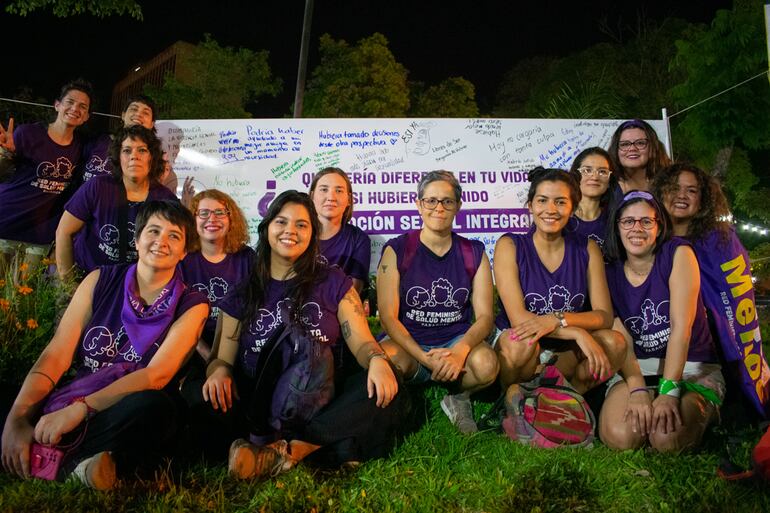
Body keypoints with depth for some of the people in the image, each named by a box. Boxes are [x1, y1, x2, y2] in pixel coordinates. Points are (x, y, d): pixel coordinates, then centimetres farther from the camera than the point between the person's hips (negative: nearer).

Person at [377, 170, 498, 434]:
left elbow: (484, 316, -1)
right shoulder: (397, 250, -2)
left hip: (457, 341, 2)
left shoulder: (474, 253, 5)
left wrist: (460, 351, -22)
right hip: (408, 342, -1)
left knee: (486, 363, -32)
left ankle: (458, 398, 3)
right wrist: (425, 358, -21)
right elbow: (388, 316, -8)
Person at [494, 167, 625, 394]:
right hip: (515, 349, -3)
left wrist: (557, 320, -25)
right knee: (522, 341, -35)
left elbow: (605, 316, -6)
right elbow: (518, 318, -17)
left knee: (614, 343, -23)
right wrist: (578, 333, -27)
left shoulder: (587, 249, 2)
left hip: (567, 354, 3)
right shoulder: (509, 246, -7)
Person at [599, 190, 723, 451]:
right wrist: (637, 391, -25)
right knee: (619, 436, -28)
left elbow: (682, 325, -17)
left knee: (667, 439, -30)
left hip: (691, 367, -1)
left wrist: (668, 391, -26)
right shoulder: (610, 273, 3)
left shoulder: (678, 254, -6)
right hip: (635, 369, 2)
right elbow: (620, 340, -7)